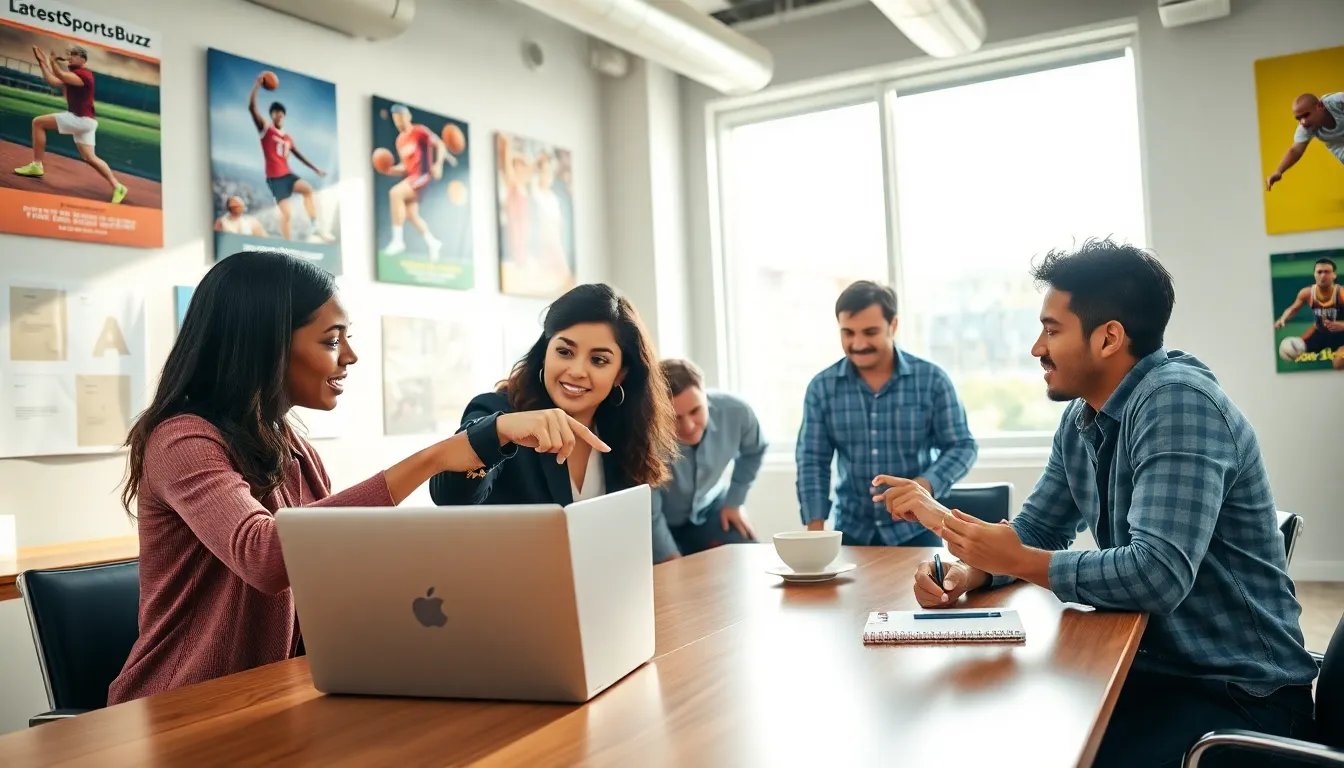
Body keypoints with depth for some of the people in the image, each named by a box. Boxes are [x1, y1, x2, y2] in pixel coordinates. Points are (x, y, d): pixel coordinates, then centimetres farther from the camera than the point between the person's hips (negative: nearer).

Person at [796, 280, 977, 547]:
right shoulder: (822, 387, -3)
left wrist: (923, 486, -23)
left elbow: (962, 446, -4)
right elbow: (812, 461, -2)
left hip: (915, 531, -1)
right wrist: (815, 530, -12)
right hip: (852, 532, 2)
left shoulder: (932, 379, -7)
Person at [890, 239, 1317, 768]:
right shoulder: (1080, 419, 3)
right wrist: (966, 571, -10)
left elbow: (1157, 575, -33)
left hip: (1238, 688, -7)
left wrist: (1018, 562, -22)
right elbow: (1035, 530, 10)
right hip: (1150, 665, 8)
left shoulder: (1177, 402, -23)